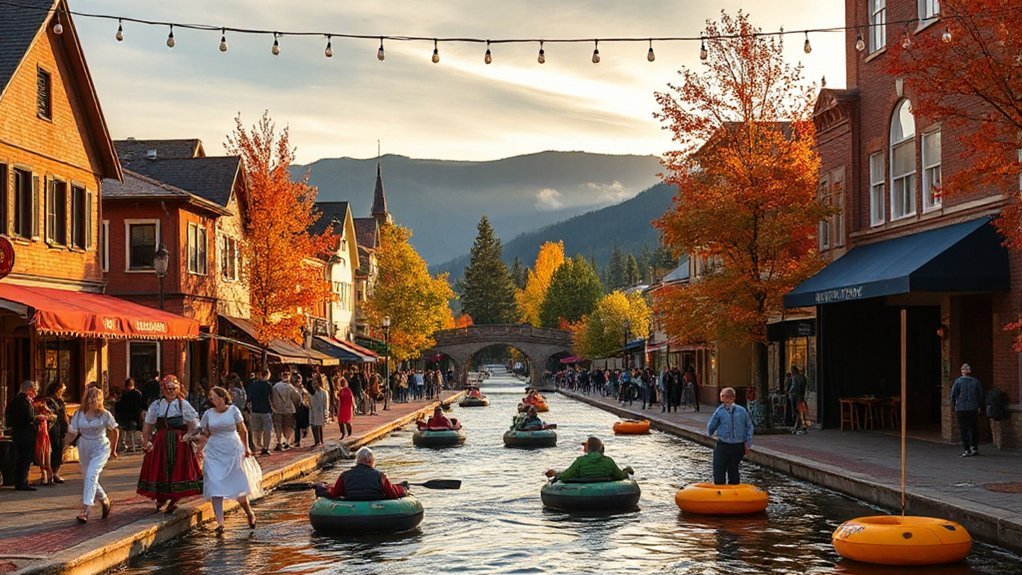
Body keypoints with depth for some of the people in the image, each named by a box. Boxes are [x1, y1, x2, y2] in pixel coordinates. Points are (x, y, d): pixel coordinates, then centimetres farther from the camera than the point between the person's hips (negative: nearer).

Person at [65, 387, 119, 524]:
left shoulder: (104, 414, -6)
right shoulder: (79, 414, 0)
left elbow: (114, 430, 6)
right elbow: (72, 433, 1)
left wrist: (113, 450, 11)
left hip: (101, 448, -4)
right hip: (84, 448, 5)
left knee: (91, 476, -21)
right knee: (88, 478, 13)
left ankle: (85, 511, -25)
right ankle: (105, 501, 39)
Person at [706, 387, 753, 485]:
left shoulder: (719, 411, -9)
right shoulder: (742, 410, 2)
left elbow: (710, 427, -1)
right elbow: (749, 428, 4)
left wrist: (712, 434, 21)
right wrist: (747, 445, 8)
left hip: (723, 446, -4)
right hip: (739, 446, 4)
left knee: (719, 472, 1)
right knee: (733, 470, 15)